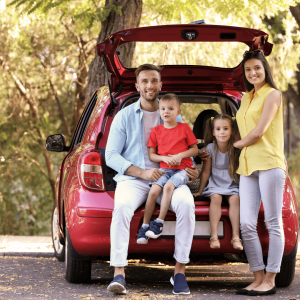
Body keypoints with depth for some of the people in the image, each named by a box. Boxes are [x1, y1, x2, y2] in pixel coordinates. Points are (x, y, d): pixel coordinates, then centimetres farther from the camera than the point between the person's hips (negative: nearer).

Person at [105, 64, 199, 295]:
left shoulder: (174, 117, 15)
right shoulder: (124, 116, 8)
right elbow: (111, 155, 2)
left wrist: (191, 170, -6)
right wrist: (142, 172, -12)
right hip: (133, 178, -1)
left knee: (186, 203, -32)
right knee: (122, 206, -36)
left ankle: (180, 270, -24)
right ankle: (119, 273, -36)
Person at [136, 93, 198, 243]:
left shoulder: (184, 128, 5)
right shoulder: (156, 131, 9)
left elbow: (195, 149, 7)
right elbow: (151, 155, 9)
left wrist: (180, 155, -10)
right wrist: (164, 158, -10)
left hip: (182, 169, -2)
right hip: (164, 169, 2)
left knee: (168, 186, -31)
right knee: (153, 191, -22)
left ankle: (159, 222, -25)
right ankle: (145, 226, -13)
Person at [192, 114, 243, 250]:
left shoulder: (236, 149, -5)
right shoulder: (210, 148, -4)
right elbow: (206, 172, 3)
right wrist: (199, 191, 7)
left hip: (232, 186, 0)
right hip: (215, 184, 0)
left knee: (235, 198, -28)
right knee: (216, 197, -29)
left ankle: (236, 237, -26)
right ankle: (214, 236, -31)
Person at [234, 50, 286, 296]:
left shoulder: (272, 94, -1)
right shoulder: (246, 98, 22)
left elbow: (259, 132, -8)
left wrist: (237, 144, 5)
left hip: (269, 163, -7)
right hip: (247, 165, 7)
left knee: (273, 223, -4)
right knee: (247, 224, -2)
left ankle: (270, 281, -4)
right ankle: (258, 278, 2)